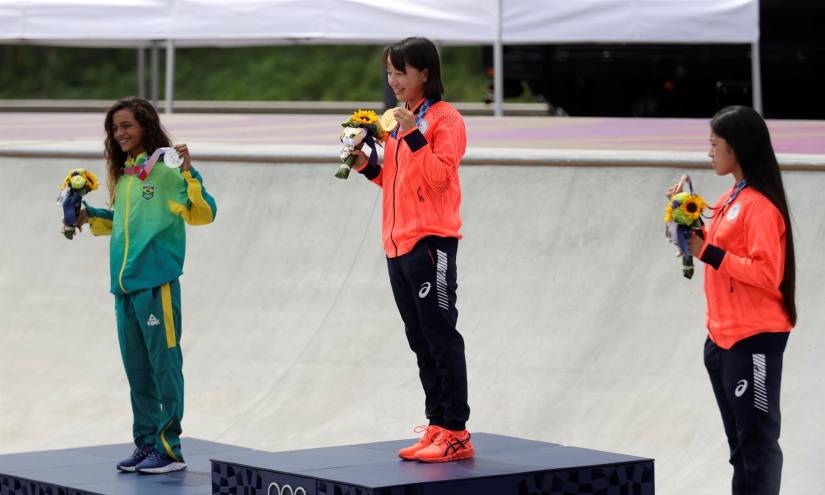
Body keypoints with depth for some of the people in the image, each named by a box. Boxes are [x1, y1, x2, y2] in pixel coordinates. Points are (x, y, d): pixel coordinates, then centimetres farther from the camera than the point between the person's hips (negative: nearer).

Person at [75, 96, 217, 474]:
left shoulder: (166, 171, -7)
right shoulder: (123, 176, 15)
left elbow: (202, 214, -14)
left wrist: (189, 174, -24)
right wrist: (90, 216, 15)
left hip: (157, 282, -8)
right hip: (124, 285, 8)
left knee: (164, 365, -4)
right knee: (136, 369, 13)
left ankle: (169, 448, 0)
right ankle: (146, 443, 22)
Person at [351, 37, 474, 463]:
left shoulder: (444, 118, -7)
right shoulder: (401, 120, 18)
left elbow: (439, 175, -17)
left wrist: (412, 134, -22)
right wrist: (366, 165, 7)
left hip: (430, 243, -9)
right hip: (398, 244, 9)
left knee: (440, 338, -7)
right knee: (421, 342, 10)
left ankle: (455, 433, -4)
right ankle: (437, 426, 15)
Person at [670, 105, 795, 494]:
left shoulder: (760, 205, -15)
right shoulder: (733, 197, 12)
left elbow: (767, 274, -20)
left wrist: (709, 253, -20)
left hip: (754, 340, -10)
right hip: (722, 337, 10)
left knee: (757, 441, -7)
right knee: (739, 442, 14)